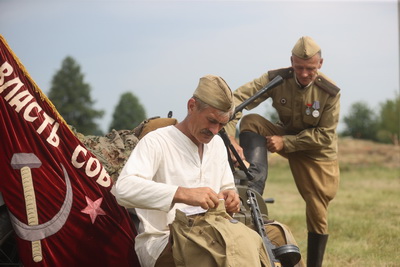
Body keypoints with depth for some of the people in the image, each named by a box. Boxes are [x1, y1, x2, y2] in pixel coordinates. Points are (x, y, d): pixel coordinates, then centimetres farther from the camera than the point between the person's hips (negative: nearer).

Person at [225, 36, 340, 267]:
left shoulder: (330, 92, -21)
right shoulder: (276, 79, -19)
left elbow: (324, 135, -19)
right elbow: (237, 99, -29)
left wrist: (285, 142, -28)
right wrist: (229, 138, -43)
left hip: (317, 151, -2)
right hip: (283, 137, 2)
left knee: (317, 213, -3)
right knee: (251, 122, -24)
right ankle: (253, 188, -39)